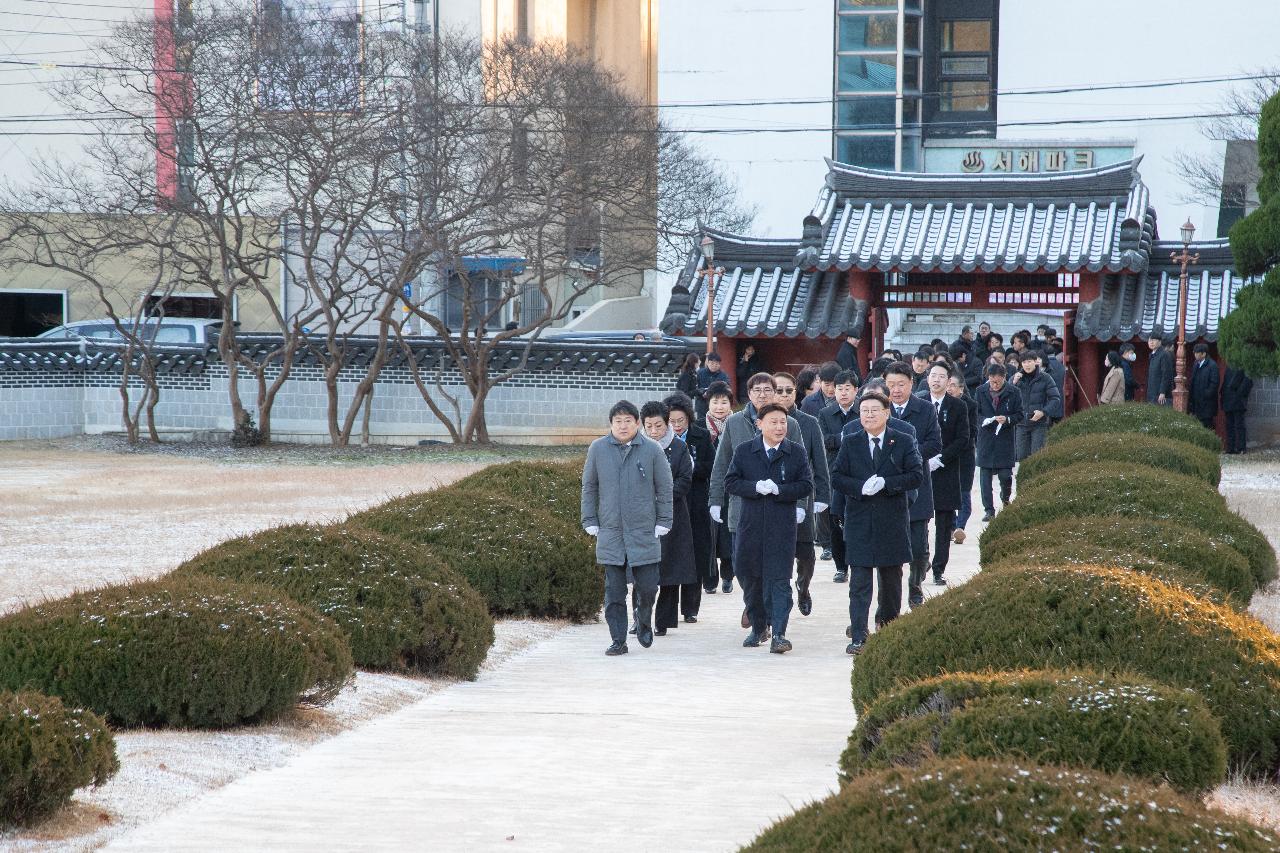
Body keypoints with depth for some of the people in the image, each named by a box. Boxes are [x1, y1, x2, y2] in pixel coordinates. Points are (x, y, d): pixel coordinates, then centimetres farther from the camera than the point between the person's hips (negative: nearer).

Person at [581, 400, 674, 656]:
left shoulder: (652, 450, 0)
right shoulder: (598, 449, 3)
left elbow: (664, 488, 6)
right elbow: (589, 487, 11)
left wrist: (663, 522, 3)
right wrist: (590, 522, 8)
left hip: (644, 532, -1)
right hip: (610, 532, 1)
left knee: (648, 586, 0)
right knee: (614, 591, 1)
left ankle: (644, 624, 28)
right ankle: (618, 640, 9)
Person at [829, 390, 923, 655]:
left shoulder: (904, 442, 3)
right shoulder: (850, 443, 5)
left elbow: (917, 475, -5)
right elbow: (837, 478, 1)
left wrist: (885, 483, -17)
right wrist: (861, 487, -17)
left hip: (893, 521, 1)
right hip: (859, 521, -1)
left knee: (891, 578, 13)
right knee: (859, 581, -7)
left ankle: (888, 627, 31)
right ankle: (858, 636, -9)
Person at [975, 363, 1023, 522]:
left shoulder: (1013, 392, -3)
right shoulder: (981, 391, 1)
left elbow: (1019, 415, 1)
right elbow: (975, 413, 5)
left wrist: (1007, 419, -18)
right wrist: (984, 420, -15)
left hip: (1006, 438, -1)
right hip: (985, 437, 1)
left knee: (1005, 475, -1)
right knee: (985, 475, 0)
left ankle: (1005, 498, 32)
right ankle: (988, 509, 7)